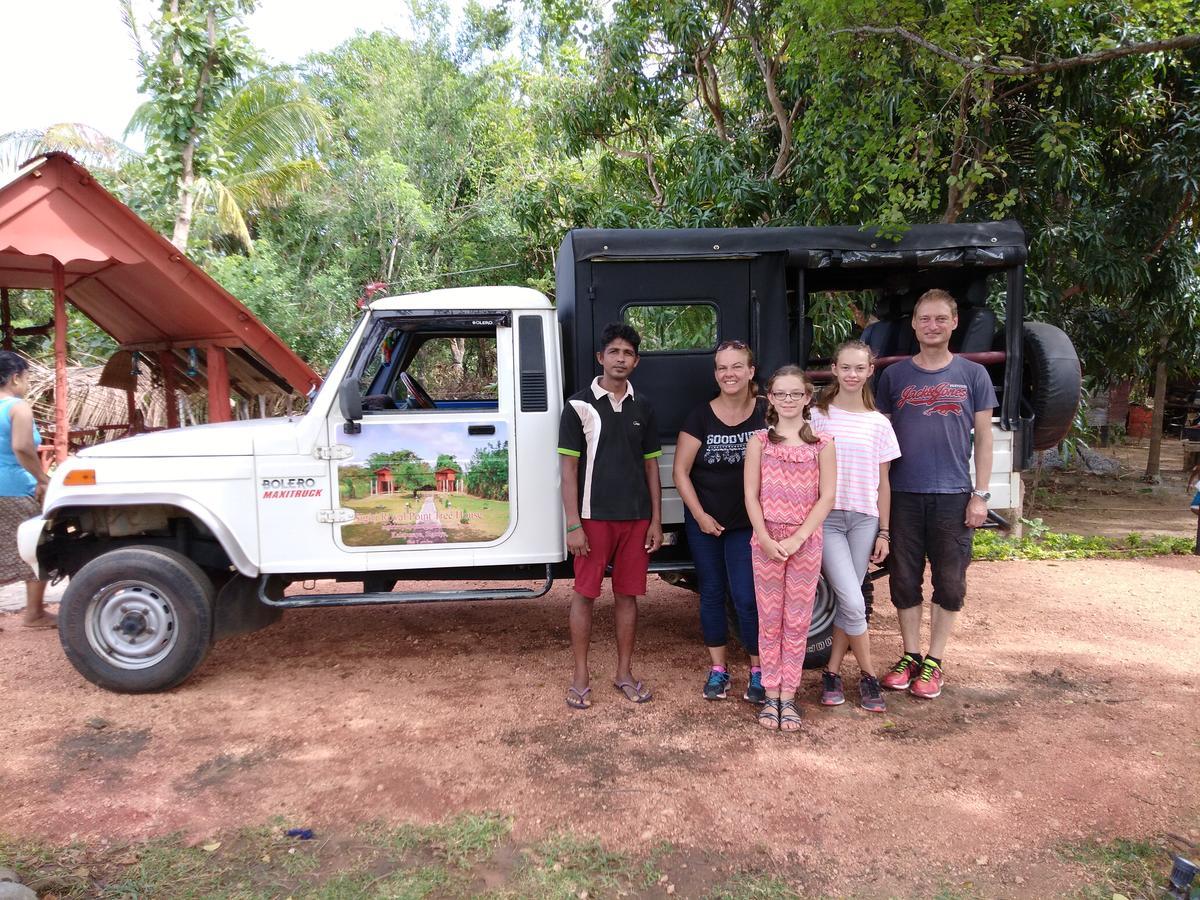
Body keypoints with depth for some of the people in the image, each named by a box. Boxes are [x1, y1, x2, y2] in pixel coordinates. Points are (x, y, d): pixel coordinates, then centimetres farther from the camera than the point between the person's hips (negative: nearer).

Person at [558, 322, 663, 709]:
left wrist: (656, 521, 5)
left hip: (636, 517, 4)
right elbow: (569, 468, -6)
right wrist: (573, 524, -12)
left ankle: (624, 673, 23)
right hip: (594, 516, -3)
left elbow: (651, 466, 11)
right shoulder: (579, 405, -4)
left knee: (628, 595, 10)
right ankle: (580, 677, 16)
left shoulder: (642, 408, 9)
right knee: (585, 595, 4)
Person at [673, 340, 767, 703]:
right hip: (704, 522, 1)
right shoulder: (700, 417, -6)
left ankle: (758, 672, 14)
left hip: (748, 523, -1)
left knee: (747, 597, -3)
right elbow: (680, 471, -4)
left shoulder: (766, 415, -6)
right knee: (712, 592, 11)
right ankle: (718, 669, 24)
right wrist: (700, 515, -9)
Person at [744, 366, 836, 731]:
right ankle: (771, 696, 17)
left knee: (797, 623, 6)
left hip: (805, 542, 0)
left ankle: (788, 697, 16)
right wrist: (766, 540, -12)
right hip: (766, 541, 0)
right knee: (770, 621, 7)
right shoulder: (760, 441, 1)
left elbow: (826, 498, -4)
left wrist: (796, 539, -13)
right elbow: (751, 496, -2)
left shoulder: (822, 444, 0)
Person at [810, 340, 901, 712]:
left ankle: (832, 673, 20)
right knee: (853, 602, -10)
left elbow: (882, 483, 9)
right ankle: (868, 675, 9)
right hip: (826, 517, -2)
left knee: (848, 602, 6)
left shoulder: (879, 424, 6)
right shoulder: (818, 416, 1)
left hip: (864, 520, 3)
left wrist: (883, 532, 6)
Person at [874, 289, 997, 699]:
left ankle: (934, 662, 20)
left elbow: (983, 437, 4)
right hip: (904, 495, 1)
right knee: (905, 580, 8)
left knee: (949, 583, 7)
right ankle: (910, 656, 23)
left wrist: (981, 494, -2)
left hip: (953, 495, -1)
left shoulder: (973, 375, 3)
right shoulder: (894, 376, 5)